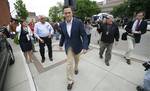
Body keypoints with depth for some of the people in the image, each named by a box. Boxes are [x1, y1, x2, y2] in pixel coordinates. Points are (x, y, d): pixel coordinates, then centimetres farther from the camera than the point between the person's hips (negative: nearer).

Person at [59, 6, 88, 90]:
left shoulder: (79, 22, -16)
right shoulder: (62, 24, -5)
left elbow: (84, 35, -15)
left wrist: (85, 47, -24)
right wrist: (61, 44, 16)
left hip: (77, 46, -1)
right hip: (68, 47, 2)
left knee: (77, 59, 24)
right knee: (69, 63, 3)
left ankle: (76, 68, 57)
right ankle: (70, 81, 22)